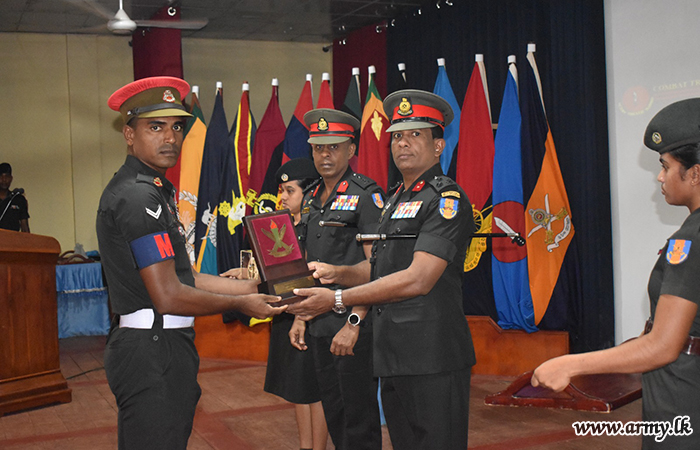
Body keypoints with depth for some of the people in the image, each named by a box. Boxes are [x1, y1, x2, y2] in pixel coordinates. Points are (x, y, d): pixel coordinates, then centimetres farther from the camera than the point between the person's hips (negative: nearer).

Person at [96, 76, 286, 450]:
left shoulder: (150, 189, 17)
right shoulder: (139, 197, -17)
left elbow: (180, 276, 15)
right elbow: (169, 297, -20)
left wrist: (254, 288, 12)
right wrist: (240, 304, -7)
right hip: (154, 352, -11)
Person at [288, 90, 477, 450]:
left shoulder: (447, 198, -10)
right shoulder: (395, 201, 20)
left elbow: (418, 279, -20)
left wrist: (337, 299, -19)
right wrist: (337, 273, 1)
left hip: (432, 357, -9)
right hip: (392, 354, 9)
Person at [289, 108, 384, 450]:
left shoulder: (366, 195, -10)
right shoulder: (311, 198, 14)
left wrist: (353, 323, -21)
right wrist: (300, 317, 14)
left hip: (354, 323, -7)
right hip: (319, 325, 7)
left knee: (359, 415, 1)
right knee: (332, 411, 16)